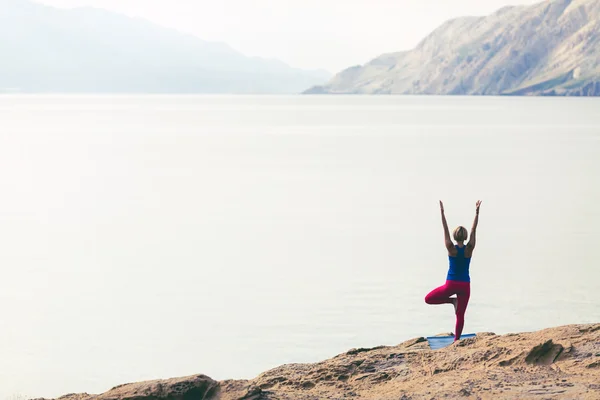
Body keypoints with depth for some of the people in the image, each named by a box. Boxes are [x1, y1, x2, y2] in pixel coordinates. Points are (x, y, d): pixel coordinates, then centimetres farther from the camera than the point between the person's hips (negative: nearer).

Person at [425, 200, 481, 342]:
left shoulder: (451, 249, -11)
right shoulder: (469, 249, -7)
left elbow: (445, 229, -7)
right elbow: (474, 230, -2)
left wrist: (442, 212, -4)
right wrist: (477, 211, 1)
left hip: (451, 284, -3)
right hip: (465, 285, 3)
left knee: (428, 299, 15)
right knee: (460, 315, 8)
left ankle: (452, 301, 1)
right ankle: (456, 340, 5)